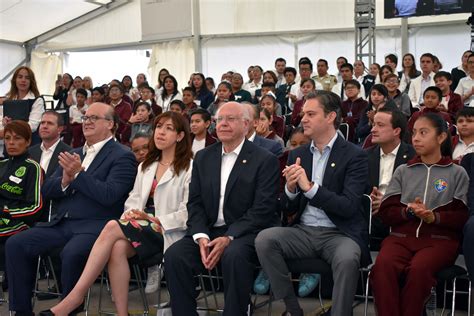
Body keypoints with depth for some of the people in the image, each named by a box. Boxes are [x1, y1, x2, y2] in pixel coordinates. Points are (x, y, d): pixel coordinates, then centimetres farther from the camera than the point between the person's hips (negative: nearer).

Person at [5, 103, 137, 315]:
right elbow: (46, 191, 14)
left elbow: (109, 195, -16)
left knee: (71, 254, -35)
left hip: (96, 226, -7)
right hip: (62, 223, 7)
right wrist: (65, 181, -8)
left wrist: (78, 174, -18)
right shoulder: (74, 154, 20)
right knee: (15, 244, -9)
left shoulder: (122, 157, -3)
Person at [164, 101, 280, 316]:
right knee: (174, 256, -21)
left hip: (245, 232, -4)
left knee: (234, 255, -35)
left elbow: (262, 209, -11)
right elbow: (195, 203, 8)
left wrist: (228, 238, -21)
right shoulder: (203, 157, 13)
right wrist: (201, 237, -10)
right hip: (208, 230, 4)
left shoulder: (265, 160, -2)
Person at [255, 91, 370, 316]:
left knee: (347, 259, -36)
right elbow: (287, 211, 11)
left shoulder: (354, 155, -3)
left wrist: (310, 187, -24)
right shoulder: (297, 155, 10)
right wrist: (290, 189, -12)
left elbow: (349, 206, -14)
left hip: (339, 233, -4)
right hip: (303, 232, 4)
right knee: (264, 239, -22)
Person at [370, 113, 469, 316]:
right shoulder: (403, 171, 19)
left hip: (440, 238, -2)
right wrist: (408, 211, -9)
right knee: (382, 265, -33)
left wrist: (434, 217, -15)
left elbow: (464, 216, 3)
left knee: (418, 269, -36)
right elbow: (385, 213, 11)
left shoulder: (457, 173, 12)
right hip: (401, 235, 2)